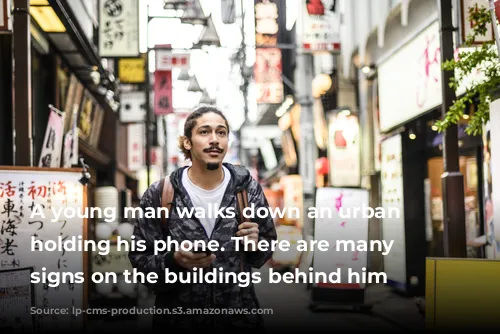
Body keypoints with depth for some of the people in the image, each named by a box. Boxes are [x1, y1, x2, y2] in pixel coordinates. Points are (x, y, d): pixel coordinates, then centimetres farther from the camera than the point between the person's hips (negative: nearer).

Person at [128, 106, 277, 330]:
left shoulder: (248, 189, -5)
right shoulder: (159, 194, -9)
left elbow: (267, 248, 6)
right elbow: (139, 257, -4)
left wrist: (255, 246, -15)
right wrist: (174, 260, -21)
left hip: (240, 317, 1)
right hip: (178, 318, -1)